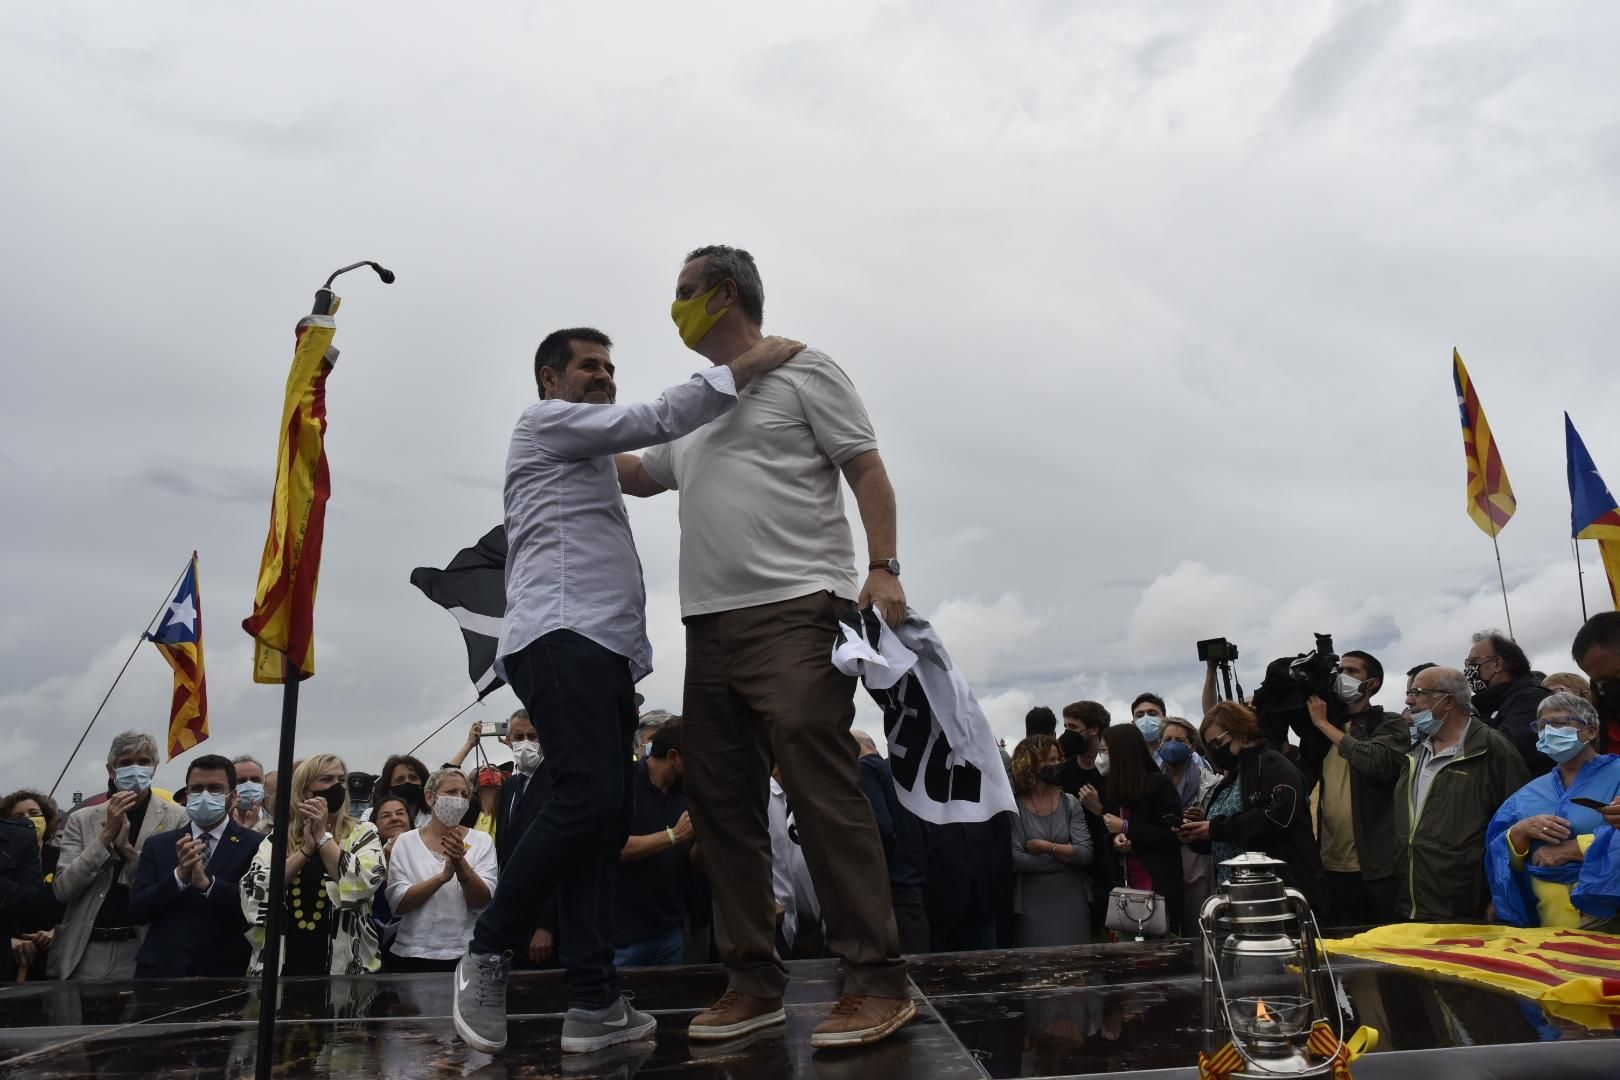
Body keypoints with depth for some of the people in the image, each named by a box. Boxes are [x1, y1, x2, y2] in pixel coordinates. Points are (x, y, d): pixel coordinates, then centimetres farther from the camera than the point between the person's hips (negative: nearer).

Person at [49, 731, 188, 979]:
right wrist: (107, 834, -12)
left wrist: (128, 848, -15)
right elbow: (62, 889, -3)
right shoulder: (81, 819, 5)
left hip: (144, 950, -2)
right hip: (85, 951, 2)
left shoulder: (175, 818, -1)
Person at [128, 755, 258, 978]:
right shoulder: (158, 845, 6)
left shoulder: (256, 846, -5)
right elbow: (137, 911, -1)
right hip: (161, 971, 2)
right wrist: (179, 876, -16)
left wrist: (207, 883, -23)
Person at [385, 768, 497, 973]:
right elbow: (397, 904, -8)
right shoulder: (405, 842, 1)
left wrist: (461, 864, -25)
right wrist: (443, 875, -23)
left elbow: (483, 903, -8)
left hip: (467, 956, 0)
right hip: (414, 956, 0)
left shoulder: (482, 841, 1)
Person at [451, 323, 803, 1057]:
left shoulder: (589, 462, 35)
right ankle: (487, 952, -7)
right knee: (587, 801, -22)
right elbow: (657, 420, -6)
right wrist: (746, 366, -6)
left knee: (604, 821, -1)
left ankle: (594, 1003, -4)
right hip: (562, 640, -9)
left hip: (602, 649, 9)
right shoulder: (546, 422, 8)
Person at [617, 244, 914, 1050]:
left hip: (796, 612, -8)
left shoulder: (800, 369, 6)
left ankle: (877, 982, -7)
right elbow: (640, 475, 41)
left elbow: (867, 470, -1)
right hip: (709, 626, 8)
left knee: (822, 792, -13)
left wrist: (883, 569, -13)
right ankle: (754, 981, 16)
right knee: (722, 806, 6)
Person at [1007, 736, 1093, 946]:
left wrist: (1046, 847, -14)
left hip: (1072, 899, 3)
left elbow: (1085, 853, -6)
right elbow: (1016, 859, -17)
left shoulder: (1070, 803, 4)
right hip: (1032, 903, -3)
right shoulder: (1014, 806, -7)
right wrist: (1065, 854, -9)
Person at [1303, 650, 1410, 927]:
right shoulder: (1323, 728, 15)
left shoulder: (1390, 724, 0)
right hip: (1332, 867, 5)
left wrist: (1324, 724, -13)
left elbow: (1377, 761, -21)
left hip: (1376, 866, -5)